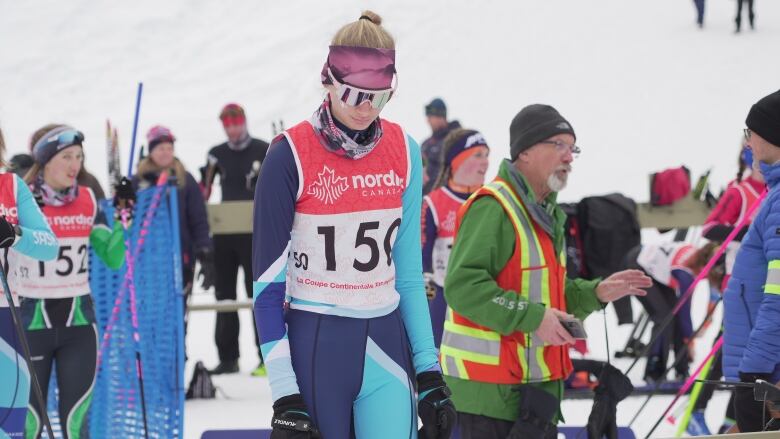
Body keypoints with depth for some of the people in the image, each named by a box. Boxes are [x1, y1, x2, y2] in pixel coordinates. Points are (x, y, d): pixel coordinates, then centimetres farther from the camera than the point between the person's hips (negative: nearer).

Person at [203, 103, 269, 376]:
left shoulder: (263, 151, 0)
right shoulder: (217, 155, 10)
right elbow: (203, 193, 11)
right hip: (224, 231, 4)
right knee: (224, 294, 7)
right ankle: (228, 358, 14)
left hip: (254, 233, -4)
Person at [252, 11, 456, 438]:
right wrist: (284, 396, -14)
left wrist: (428, 372, 8)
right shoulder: (292, 155, -10)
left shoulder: (403, 151, 4)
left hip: (385, 344, 4)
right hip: (313, 348, -3)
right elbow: (269, 280, -8)